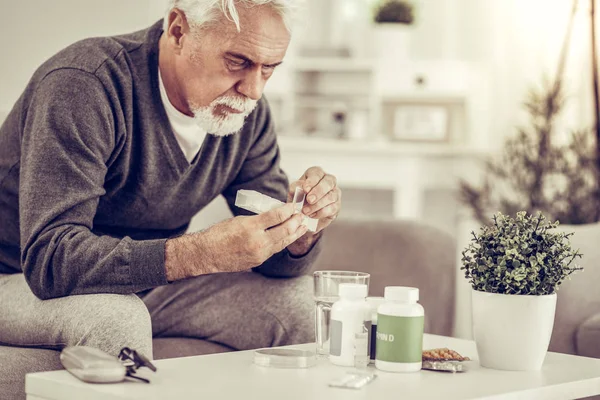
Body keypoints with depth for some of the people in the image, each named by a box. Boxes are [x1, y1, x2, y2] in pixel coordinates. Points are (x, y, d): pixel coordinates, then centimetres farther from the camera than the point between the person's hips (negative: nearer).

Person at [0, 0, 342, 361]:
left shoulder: (248, 112, -5)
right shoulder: (83, 85, -28)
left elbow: (276, 260, 0)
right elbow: (49, 258, -37)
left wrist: (302, 229, -25)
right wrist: (203, 253, -46)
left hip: (141, 285, 6)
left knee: (294, 300, -7)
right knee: (115, 317, -37)